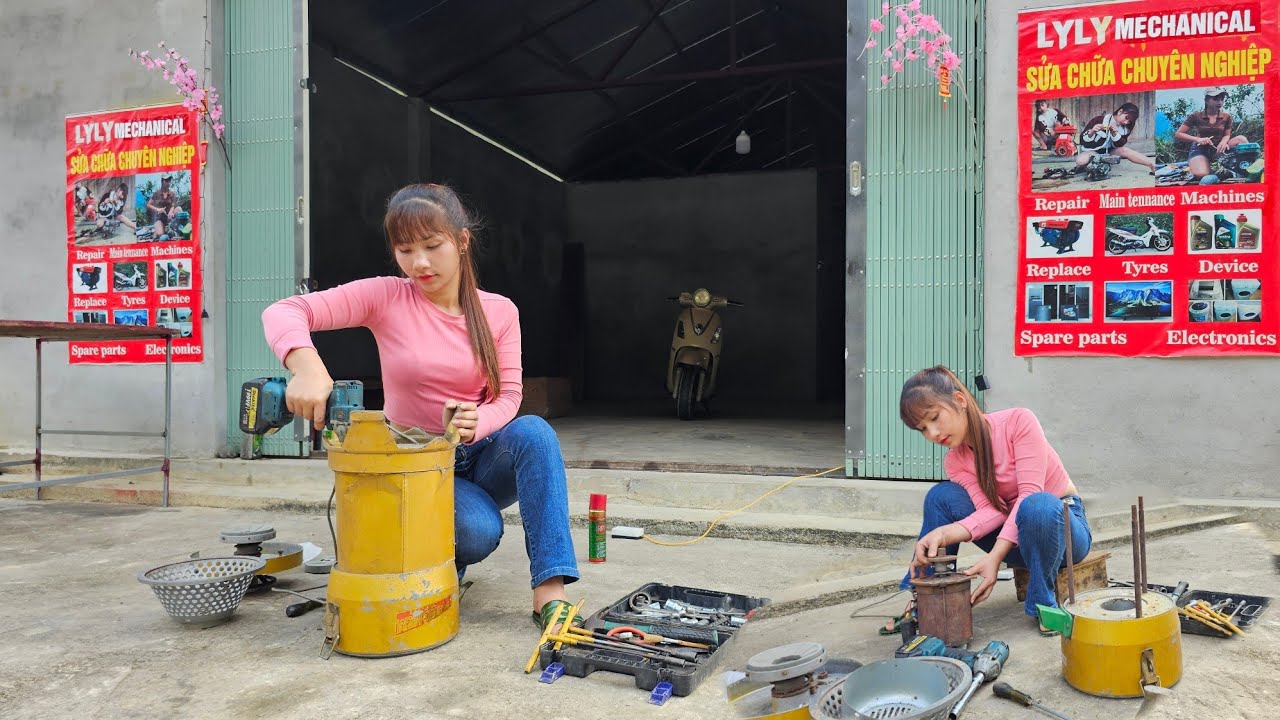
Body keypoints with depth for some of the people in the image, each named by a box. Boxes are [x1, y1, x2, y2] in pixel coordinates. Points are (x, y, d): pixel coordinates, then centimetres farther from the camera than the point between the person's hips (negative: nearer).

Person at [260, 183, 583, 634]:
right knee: (480, 532, -32)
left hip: (480, 457, 3)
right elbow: (283, 313, -19)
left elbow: (508, 395, -8)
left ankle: (549, 591, -29)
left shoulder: (499, 311, -2)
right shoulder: (385, 298, -10)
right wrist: (306, 367, -42)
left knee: (534, 432, -31)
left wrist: (476, 423, -32)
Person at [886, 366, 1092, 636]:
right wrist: (945, 534, -39)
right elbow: (990, 511, -18)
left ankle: (1043, 602, -17)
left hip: (1063, 521, -4)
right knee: (941, 496, -17)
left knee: (1037, 506, -39)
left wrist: (995, 556, -37)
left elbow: (1030, 493, -26)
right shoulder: (955, 462, -3)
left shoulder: (1018, 421, -18)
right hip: (1014, 534, 4)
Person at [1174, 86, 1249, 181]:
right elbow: (1178, 135, -7)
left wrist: (1223, 142, -20)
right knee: (1201, 174, -35)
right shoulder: (1196, 116, -5)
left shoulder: (1226, 117, 3)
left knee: (1241, 139, -23)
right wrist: (1197, 139, -22)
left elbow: (1227, 135, 6)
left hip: (1217, 149, 3)